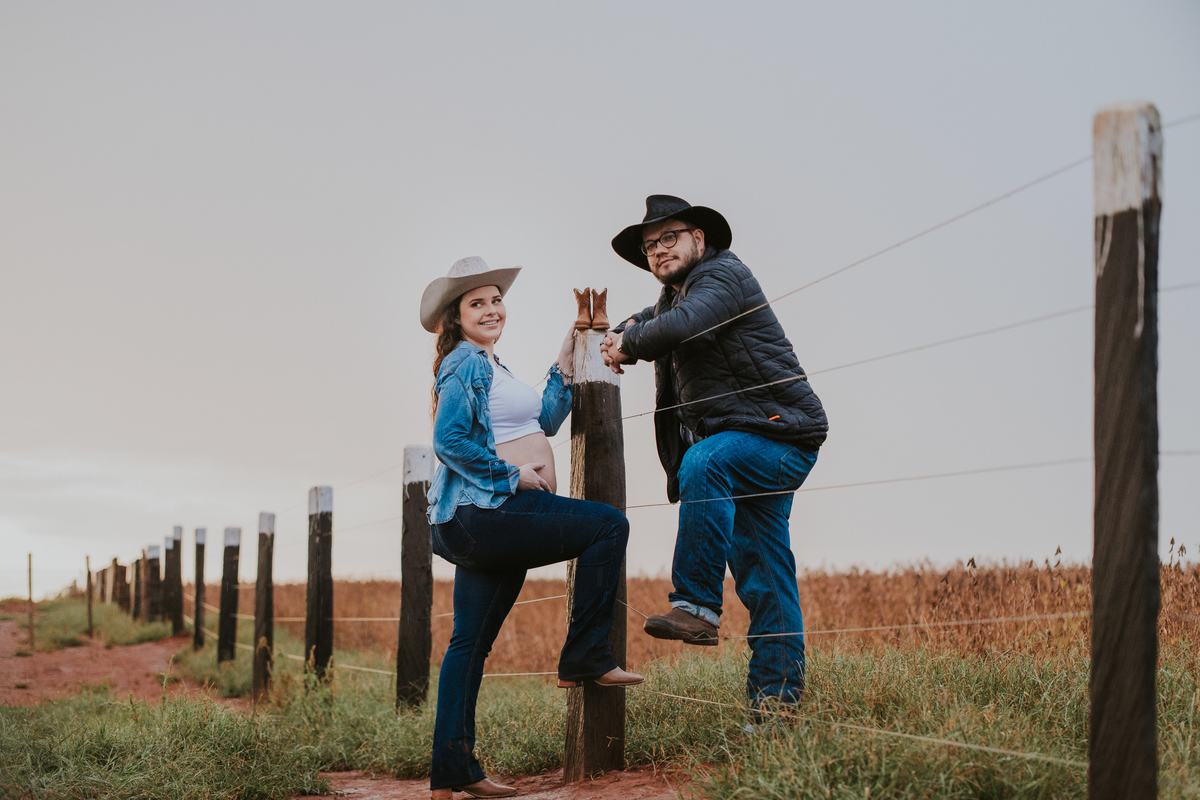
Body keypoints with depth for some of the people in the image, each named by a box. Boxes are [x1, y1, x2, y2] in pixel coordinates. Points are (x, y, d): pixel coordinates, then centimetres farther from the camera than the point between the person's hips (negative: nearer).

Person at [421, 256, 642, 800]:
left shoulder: (490, 367, 25)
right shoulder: (464, 363, -7)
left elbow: (544, 421, 23)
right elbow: (449, 441, -16)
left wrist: (564, 365, 17)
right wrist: (512, 475, -13)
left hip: (483, 521, 11)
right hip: (485, 512, -11)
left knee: (469, 643, 8)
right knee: (609, 525, -13)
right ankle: (585, 657, -9)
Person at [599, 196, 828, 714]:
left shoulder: (722, 274, -7)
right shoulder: (673, 295, 21)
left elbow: (680, 326, -26)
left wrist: (630, 343, -8)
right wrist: (617, 337, 14)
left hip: (780, 435, -9)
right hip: (741, 449, 9)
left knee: (702, 464, -35)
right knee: (762, 578, 5)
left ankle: (697, 604, -34)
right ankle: (777, 695, 5)